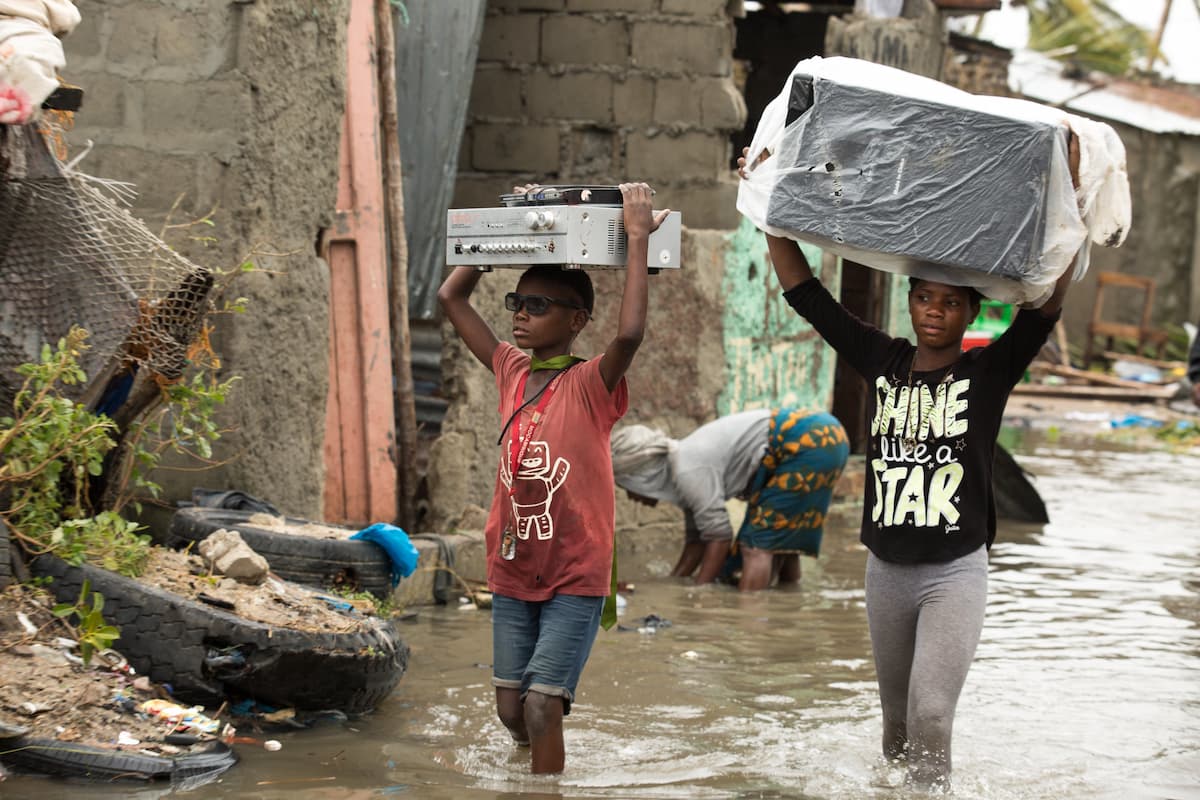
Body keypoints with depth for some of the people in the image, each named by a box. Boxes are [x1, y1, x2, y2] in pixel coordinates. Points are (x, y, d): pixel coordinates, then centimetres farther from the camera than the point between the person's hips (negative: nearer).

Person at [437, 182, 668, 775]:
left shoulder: (591, 384, -12)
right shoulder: (511, 371, 4)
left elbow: (630, 333, -34)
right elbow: (451, 297, 8)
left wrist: (637, 239, -27)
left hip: (574, 578, -5)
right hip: (512, 575, 6)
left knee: (540, 708, -12)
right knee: (510, 709, 11)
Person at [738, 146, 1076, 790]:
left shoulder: (988, 372, -5)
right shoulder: (881, 362, 3)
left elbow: (1049, 299, -16)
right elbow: (803, 291, 3)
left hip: (956, 573, -4)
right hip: (886, 569, 4)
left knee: (931, 713, -17)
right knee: (897, 716, 16)